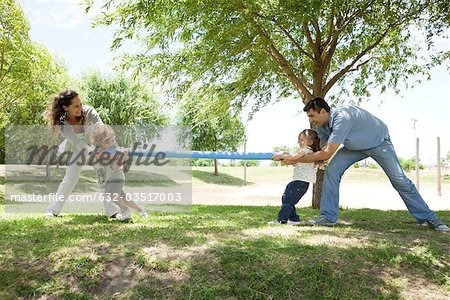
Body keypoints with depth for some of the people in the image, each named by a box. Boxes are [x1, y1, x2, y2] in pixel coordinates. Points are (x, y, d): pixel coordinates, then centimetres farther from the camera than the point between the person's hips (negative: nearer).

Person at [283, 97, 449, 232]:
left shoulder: (342, 117, -41)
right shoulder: (321, 126, -14)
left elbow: (328, 153, -42)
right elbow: (324, 149, -3)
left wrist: (298, 159, -38)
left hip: (379, 142, -6)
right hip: (355, 147, 6)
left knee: (399, 180, -2)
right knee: (331, 171, -13)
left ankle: (428, 217, 16)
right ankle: (328, 216, -9)